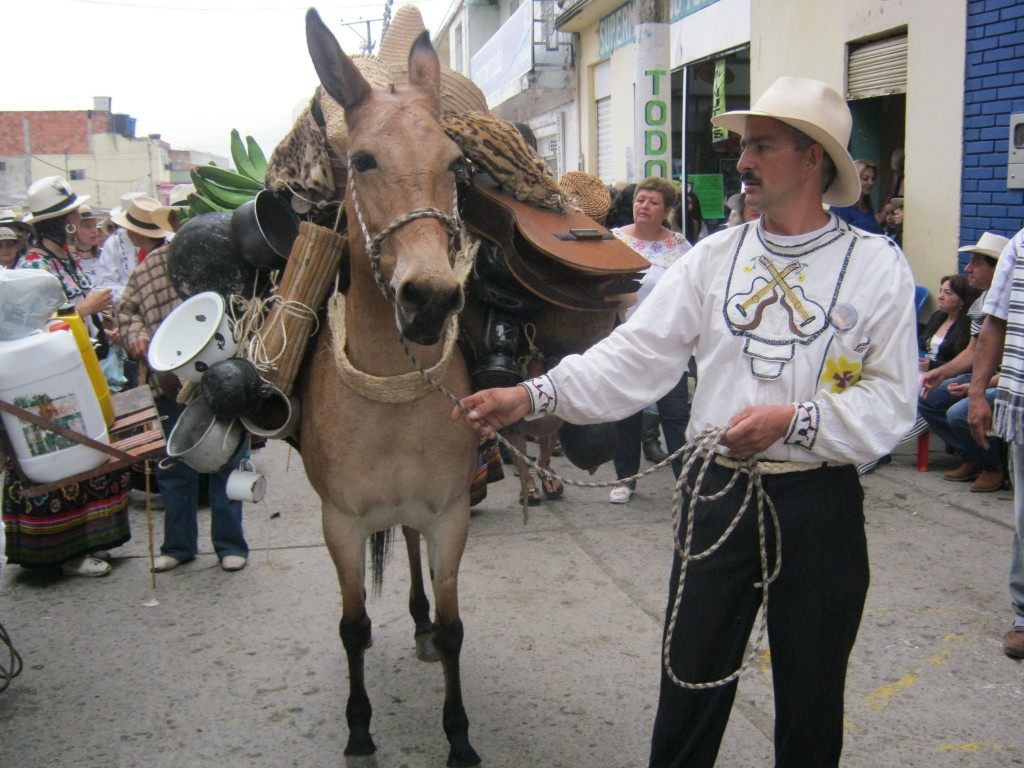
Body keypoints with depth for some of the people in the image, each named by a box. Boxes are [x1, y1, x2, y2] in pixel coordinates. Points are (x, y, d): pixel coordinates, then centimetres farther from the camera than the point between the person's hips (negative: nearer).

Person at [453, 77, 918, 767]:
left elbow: (893, 399, -9)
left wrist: (795, 420, -23)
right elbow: (636, 355, -5)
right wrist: (534, 395, -16)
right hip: (717, 493, 2)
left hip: (819, 504, -2)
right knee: (692, 676, 13)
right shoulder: (715, 257, 2)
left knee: (811, 687, 16)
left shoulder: (877, 266, -5)